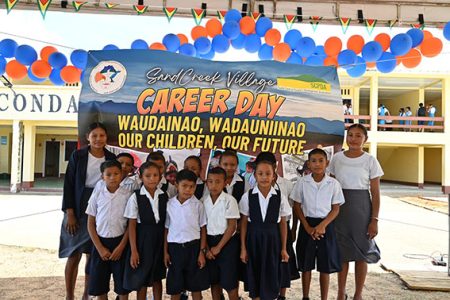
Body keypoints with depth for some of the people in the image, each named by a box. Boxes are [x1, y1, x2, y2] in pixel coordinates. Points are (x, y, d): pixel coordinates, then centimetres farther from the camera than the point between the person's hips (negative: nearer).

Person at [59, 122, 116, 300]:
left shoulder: (111, 158, 2)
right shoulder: (78, 155, -3)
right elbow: (69, 184, -4)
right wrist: (69, 213, -10)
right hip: (78, 211, -1)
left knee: (92, 255, 8)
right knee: (74, 255, 4)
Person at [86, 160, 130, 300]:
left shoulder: (127, 195, -6)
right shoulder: (97, 195, -2)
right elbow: (90, 224, 1)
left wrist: (121, 247, -9)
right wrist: (100, 248, -5)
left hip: (120, 242, -1)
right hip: (101, 242, 2)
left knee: (123, 285, 6)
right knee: (99, 286, 9)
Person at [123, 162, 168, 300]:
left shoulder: (165, 196, -1)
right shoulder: (135, 197, -10)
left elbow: (167, 222, 3)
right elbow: (132, 225, -8)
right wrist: (134, 250, -9)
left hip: (160, 240, 3)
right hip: (143, 239, -2)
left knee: (157, 277, 15)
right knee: (141, 278, 9)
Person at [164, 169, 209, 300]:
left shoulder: (198, 205, -4)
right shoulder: (169, 204, -1)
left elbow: (203, 229, 0)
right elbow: (166, 229, 4)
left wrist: (202, 251, -4)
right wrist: (165, 252, 3)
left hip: (193, 246, -1)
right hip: (175, 247, 1)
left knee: (196, 285, 9)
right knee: (174, 286, 10)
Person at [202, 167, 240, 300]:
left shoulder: (229, 200, -11)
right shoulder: (203, 201, 0)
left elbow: (232, 226, -12)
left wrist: (218, 247, -10)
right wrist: (206, 248, -5)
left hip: (227, 242, -4)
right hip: (209, 242, 4)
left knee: (230, 283, 2)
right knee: (214, 281, 15)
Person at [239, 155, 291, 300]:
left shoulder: (280, 197, -6)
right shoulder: (248, 196, -7)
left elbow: (283, 223, 1)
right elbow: (243, 223, -2)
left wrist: (284, 248, 2)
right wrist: (243, 248, -2)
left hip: (272, 239, 0)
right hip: (253, 239, 0)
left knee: (271, 276, 8)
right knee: (254, 275, 10)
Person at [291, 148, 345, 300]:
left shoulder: (334, 183, -6)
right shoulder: (302, 182, -5)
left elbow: (336, 209, -2)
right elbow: (297, 207, -1)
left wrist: (322, 225, -14)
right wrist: (307, 227, -9)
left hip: (326, 225, 0)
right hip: (307, 224, 0)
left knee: (325, 266, 8)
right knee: (306, 265, 10)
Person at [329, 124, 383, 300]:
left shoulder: (370, 161, -3)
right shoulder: (337, 158, 3)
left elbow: (375, 193, -3)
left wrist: (374, 220, -8)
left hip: (361, 207, -1)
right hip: (339, 207, 2)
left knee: (362, 252, 7)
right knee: (342, 252, 9)